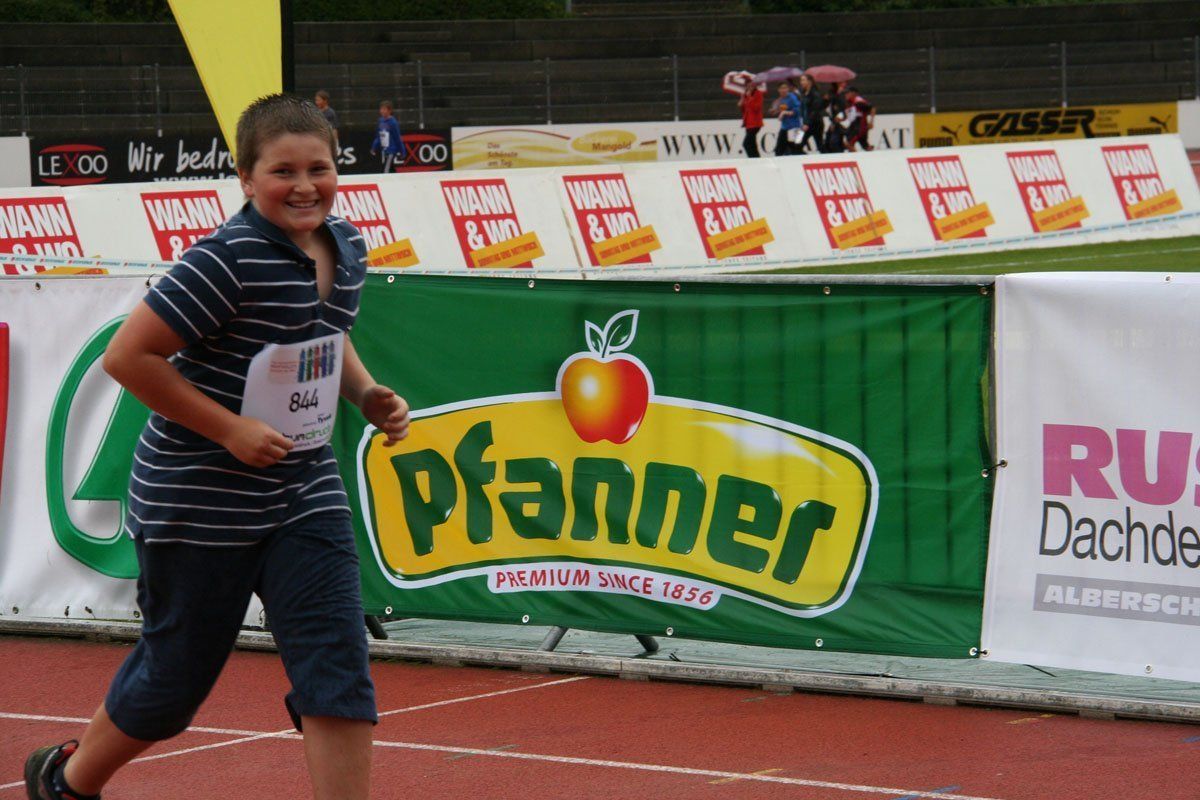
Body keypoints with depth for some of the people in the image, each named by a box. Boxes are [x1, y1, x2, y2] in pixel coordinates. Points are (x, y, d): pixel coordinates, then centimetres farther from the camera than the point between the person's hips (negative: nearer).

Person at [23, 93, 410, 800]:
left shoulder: (346, 246, 3)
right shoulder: (229, 260, -22)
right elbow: (129, 355, -22)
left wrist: (367, 392, 4)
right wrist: (230, 429, -21)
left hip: (305, 490, 6)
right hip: (200, 498, -6)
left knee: (338, 668, -6)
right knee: (176, 679, 9)